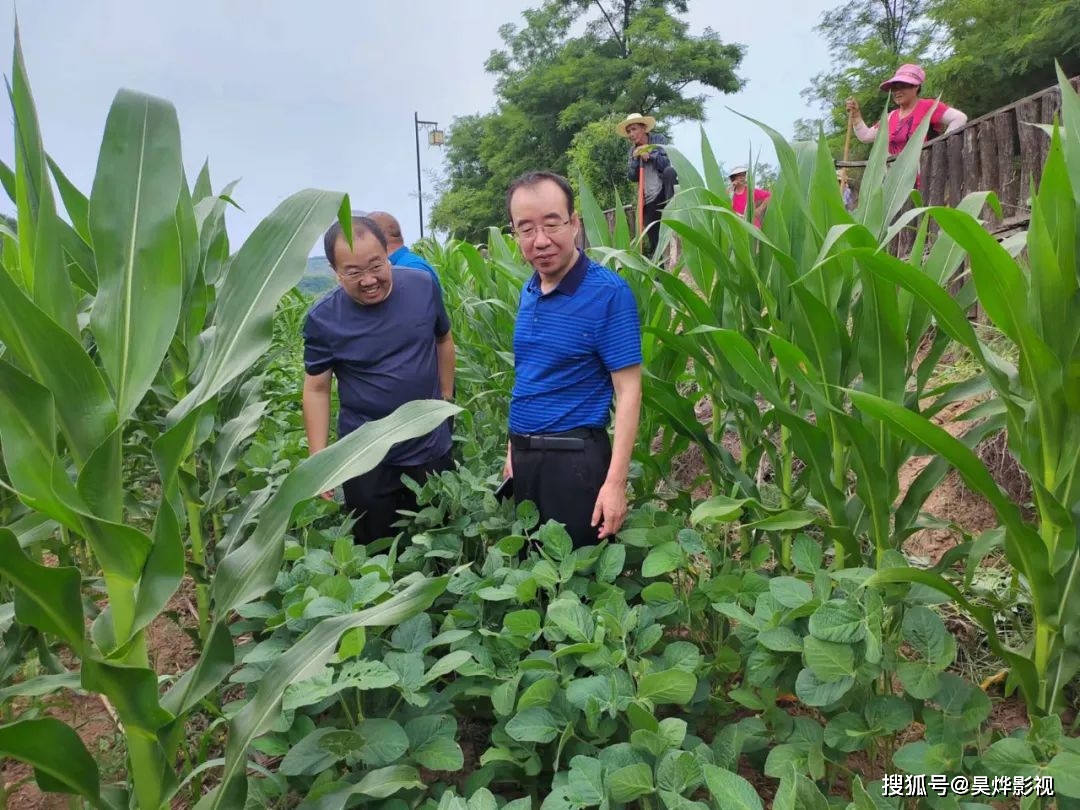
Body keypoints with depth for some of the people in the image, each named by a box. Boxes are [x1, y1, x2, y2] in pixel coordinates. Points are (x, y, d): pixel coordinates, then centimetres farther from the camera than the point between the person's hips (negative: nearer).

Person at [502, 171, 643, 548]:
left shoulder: (608, 292, -15)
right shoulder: (528, 292, 7)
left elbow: (628, 392, -16)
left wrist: (615, 482, -22)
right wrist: (515, 448, 13)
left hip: (573, 458, -7)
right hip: (523, 454, 7)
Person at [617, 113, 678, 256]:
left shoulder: (659, 139, -1)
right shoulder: (633, 150, 10)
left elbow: (669, 162, -12)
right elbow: (631, 176, 2)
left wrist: (650, 155, -16)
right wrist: (635, 159, -11)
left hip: (664, 189, -3)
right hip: (649, 198, 4)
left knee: (669, 172, -37)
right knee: (653, 240, -1)